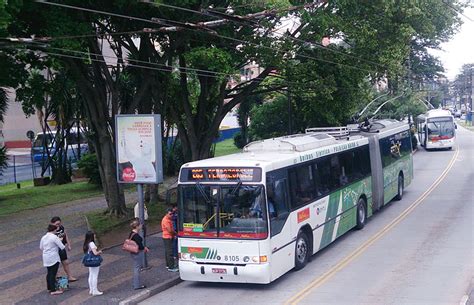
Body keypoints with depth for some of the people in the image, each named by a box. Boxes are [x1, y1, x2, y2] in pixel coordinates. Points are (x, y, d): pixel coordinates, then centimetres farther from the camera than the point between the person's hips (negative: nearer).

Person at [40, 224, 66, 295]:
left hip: (46, 258, 7)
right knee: (53, 274, -6)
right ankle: (53, 290, -5)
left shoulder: (43, 237, 7)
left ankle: (49, 288, 27)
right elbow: (62, 247, -15)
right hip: (54, 258, -7)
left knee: (49, 273, 18)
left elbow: (41, 247, 18)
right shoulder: (54, 237, -14)